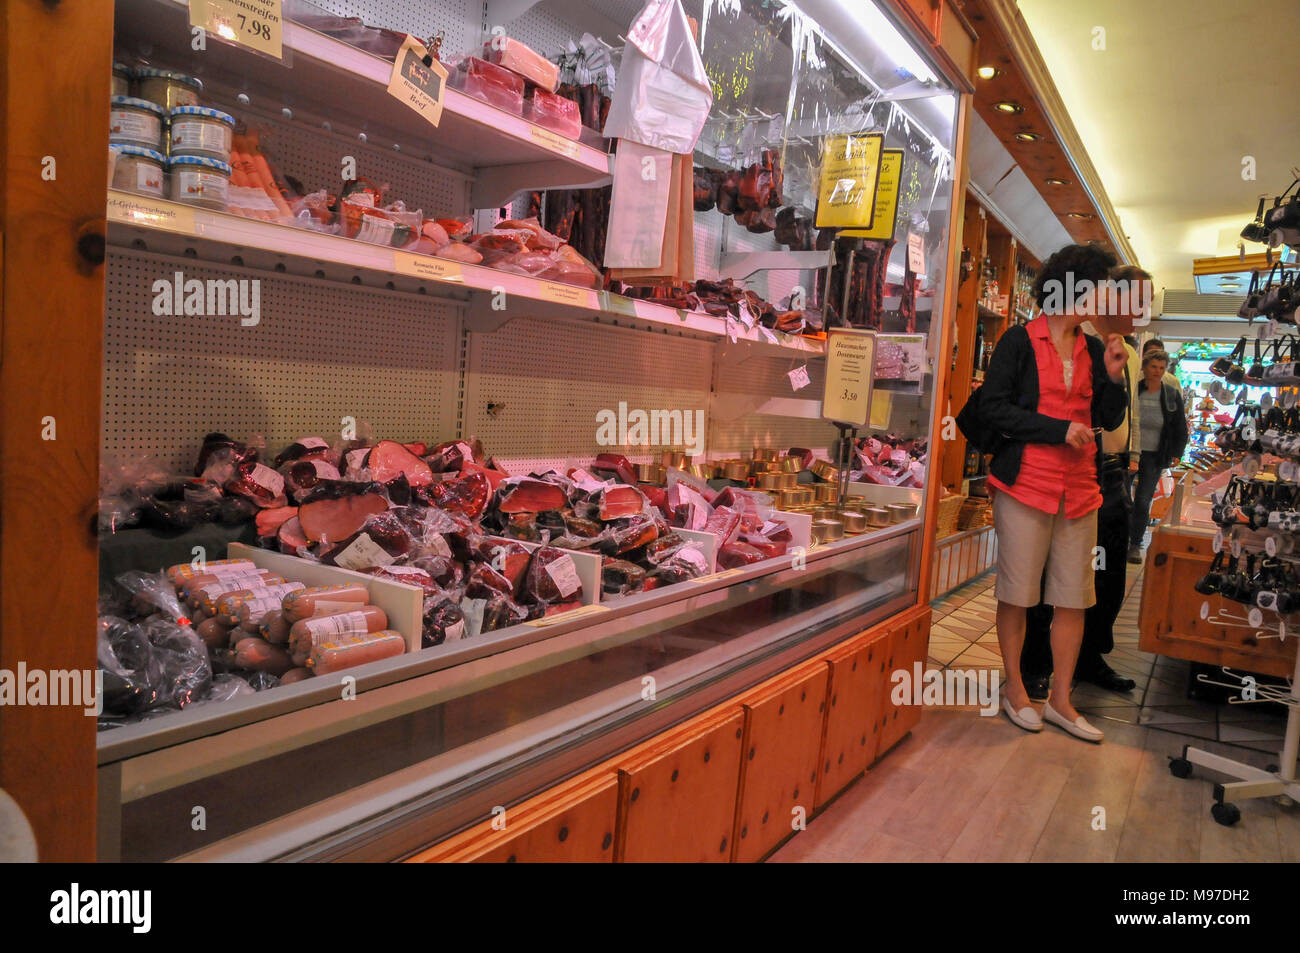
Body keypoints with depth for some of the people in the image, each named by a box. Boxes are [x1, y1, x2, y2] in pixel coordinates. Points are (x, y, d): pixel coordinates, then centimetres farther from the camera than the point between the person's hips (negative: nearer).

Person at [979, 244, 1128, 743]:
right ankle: (1014, 690, 20)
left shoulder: (1092, 349, 13)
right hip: (1025, 482, -5)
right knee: (1017, 592, 3)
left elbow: (1108, 420, 16)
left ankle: (1060, 700, 19)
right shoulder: (1020, 341, -2)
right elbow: (992, 406, -10)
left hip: (1079, 487, 6)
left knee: (1074, 597, 7)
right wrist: (1059, 430, -13)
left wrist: (1113, 377, -1)